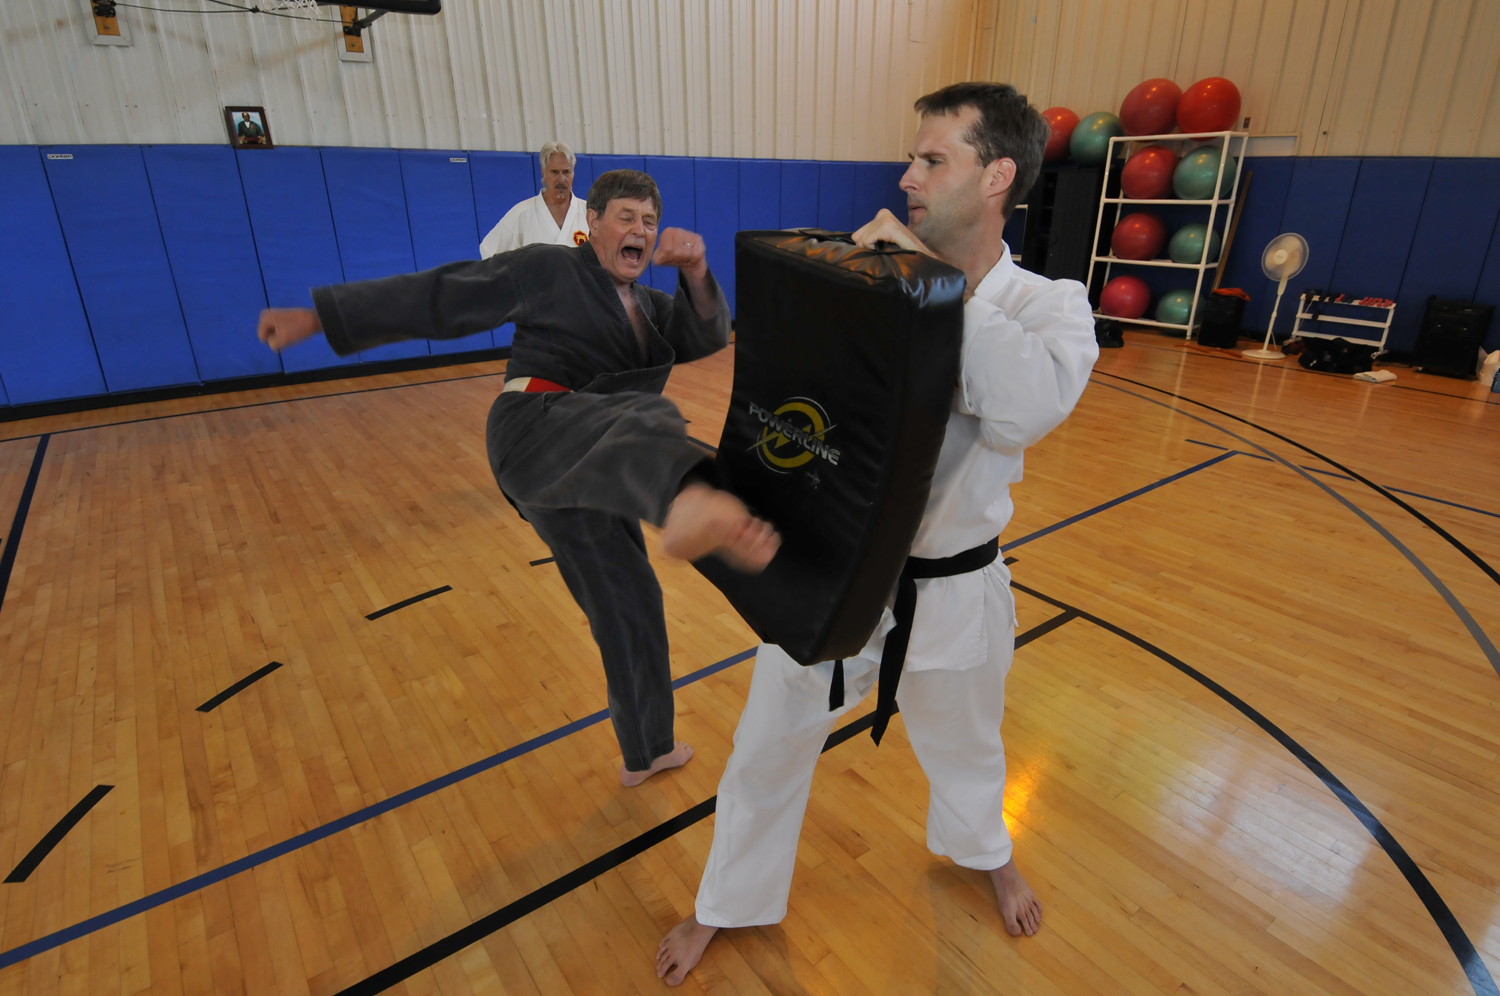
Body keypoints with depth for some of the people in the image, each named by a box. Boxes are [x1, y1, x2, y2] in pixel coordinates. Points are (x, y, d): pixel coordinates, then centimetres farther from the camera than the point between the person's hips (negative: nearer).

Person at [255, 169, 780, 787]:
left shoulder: (649, 308, 23)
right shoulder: (551, 269, 4)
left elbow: (710, 335, 5)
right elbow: (440, 295, 3)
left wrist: (695, 272, -15)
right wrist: (320, 315, 1)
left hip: (593, 475, 8)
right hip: (537, 429, -7)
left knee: (628, 606, 12)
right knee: (645, 422, -39)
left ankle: (645, 750, 31)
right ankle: (689, 506, -78)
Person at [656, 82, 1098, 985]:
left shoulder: (1049, 305, -11)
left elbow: (1030, 410, -33)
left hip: (952, 590, 0)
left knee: (965, 746, 26)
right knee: (770, 750, 14)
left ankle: (986, 849, 63)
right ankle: (729, 903, 43)